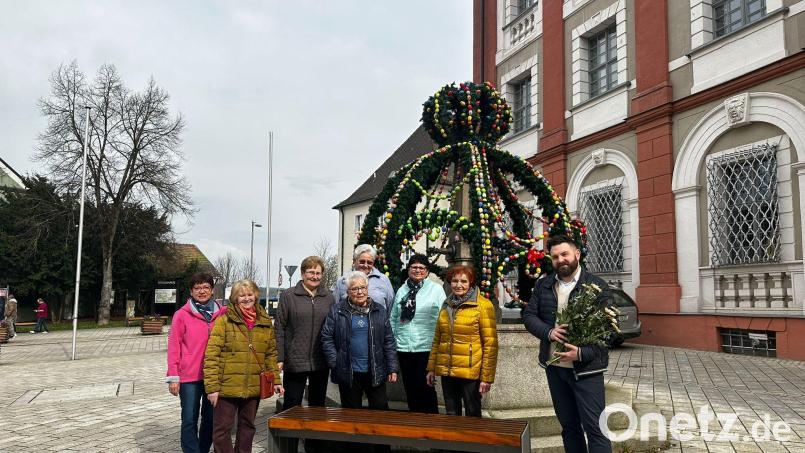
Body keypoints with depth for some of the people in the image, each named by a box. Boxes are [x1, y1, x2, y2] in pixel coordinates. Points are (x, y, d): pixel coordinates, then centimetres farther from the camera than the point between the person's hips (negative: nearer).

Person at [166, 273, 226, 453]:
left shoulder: (223, 313, 3)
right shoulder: (182, 315, -2)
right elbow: (174, 347, -3)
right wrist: (173, 377, -5)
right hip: (190, 377, -2)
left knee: (211, 418, 12)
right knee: (189, 420, 2)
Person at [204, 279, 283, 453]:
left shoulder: (265, 322, 7)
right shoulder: (224, 320, -6)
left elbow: (271, 354, 13)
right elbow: (211, 355, -10)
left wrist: (276, 380, 7)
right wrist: (212, 386, -14)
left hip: (254, 388, 4)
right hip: (227, 387, -4)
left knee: (247, 427, 16)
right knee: (222, 429, 4)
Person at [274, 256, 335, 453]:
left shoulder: (329, 298, 6)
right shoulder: (288, 296, -1)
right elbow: (279, 328, -4)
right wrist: (279, 358, -10)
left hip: (321, 363, 3)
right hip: (295, 362, -3)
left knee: (317, 406, 14)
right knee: (292, 406, 6)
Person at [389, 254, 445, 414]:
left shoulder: (436, 289, 0)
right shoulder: (402, 290, 12)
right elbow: (393, 318, 14)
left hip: (426, 348, -4)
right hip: (403, 347, 4)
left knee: (425, 388, -2)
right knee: (410, 389, 12)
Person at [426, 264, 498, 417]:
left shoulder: (483, 305, -7)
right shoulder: (447, 305, 11)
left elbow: (490, 344, -10)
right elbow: (437, 339, 16)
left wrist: (487, 377, -13)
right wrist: (431, 368, 13)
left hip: (471, 372, -5)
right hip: (447, 371, 5)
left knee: (472, 416, 7)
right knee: (451, 415, 14)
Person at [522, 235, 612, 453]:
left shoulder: (596, 286, -8)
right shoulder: (543, 285, 7)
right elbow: (529, 315, 6)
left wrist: (582, 353, -23)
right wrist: (549, 332, -14)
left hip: (585, 369, -5)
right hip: (554, 367, 5)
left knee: (595, 427, -2)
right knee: (568, 425, 17)